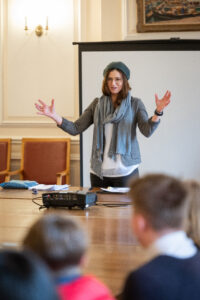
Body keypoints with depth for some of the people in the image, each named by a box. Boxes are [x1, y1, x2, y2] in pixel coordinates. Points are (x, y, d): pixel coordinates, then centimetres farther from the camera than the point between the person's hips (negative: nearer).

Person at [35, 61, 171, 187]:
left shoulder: (135, 104, 0)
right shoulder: (97, 104, 8)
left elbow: (147, 131, -13)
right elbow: (75, 129, 4)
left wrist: (158, 112, -30)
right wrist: (54, 116, -10)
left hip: (125, 171, -2)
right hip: (99, 171, 3)